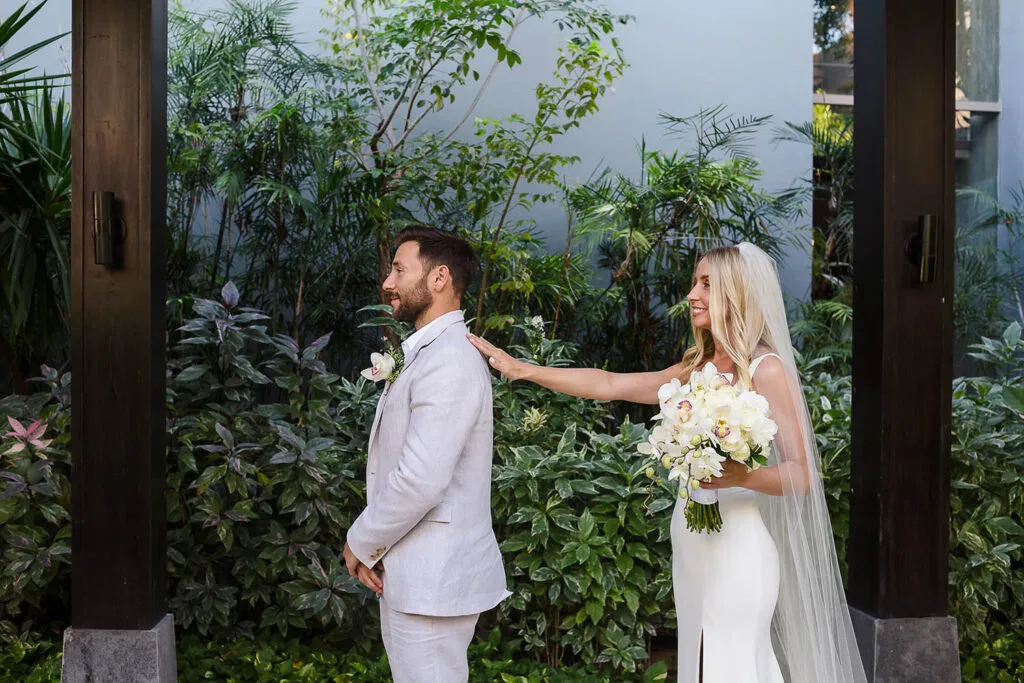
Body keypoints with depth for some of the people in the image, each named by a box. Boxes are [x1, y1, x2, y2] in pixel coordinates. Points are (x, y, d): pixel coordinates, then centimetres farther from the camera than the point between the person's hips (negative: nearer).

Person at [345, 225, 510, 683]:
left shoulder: (448, 361, -19)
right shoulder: (425, 353, 14)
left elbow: (420, 481, -26)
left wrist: (361, 543, -10)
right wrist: (372, 545, 3)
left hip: (431, 579, -10)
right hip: (409, 573, 10)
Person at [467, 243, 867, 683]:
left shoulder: (767, 370, -8)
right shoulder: (695, 370, 11)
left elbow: (801, 474, -9)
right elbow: (609, 385, 8)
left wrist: (740, 475, -27)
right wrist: (521, 369, 5)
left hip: (736, 545, -7)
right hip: (690, 543, 7)